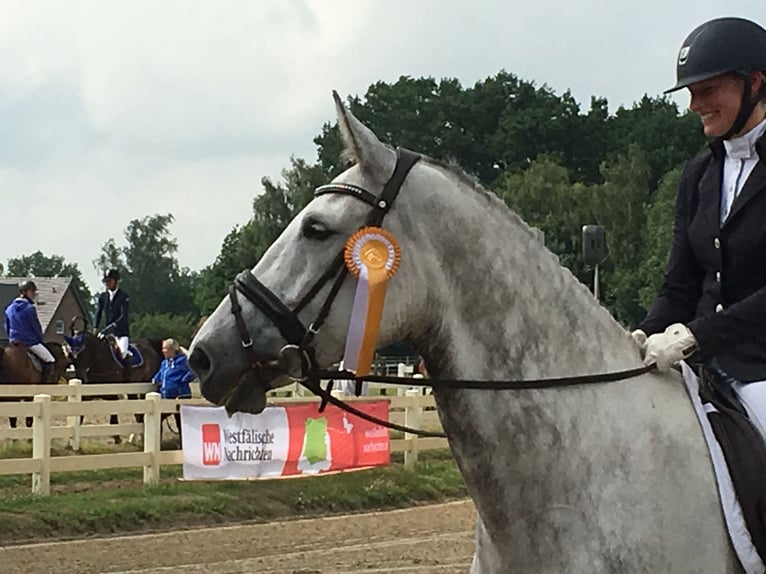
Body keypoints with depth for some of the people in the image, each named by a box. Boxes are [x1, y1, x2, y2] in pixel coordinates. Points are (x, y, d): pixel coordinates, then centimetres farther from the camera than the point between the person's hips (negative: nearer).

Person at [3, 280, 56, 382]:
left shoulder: (9, 309, 7)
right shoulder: (30, 308, -15)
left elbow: (7, 328, 12)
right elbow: (36, 327, -9)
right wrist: (40, 339, 7)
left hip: (14, 342, 7)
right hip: (30, 342, -7)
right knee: (50, 361, -2)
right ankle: (45, 382, -11)